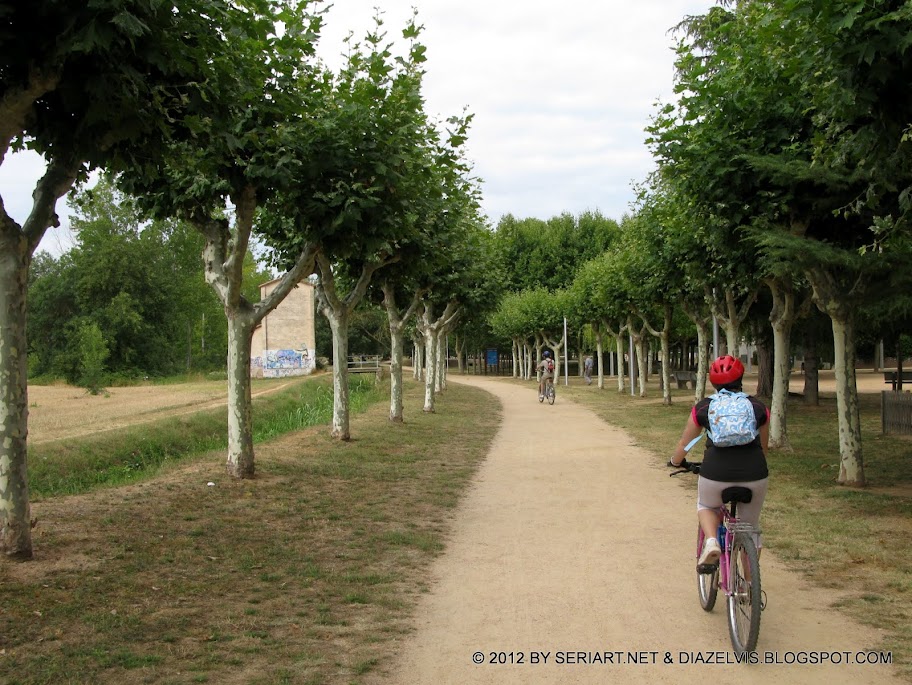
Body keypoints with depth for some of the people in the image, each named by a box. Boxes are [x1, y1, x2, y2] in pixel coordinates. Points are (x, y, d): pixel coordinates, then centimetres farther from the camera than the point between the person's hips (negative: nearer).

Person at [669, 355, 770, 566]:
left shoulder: (703, 408, 11)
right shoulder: (758, 407, 14)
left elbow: (684, 443, 21)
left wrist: (675, 462, 42)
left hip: (715, 475, -1)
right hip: (754, 476, 1)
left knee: (706, 507, 30)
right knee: (751, 526, 24)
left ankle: (711, 540, 3)